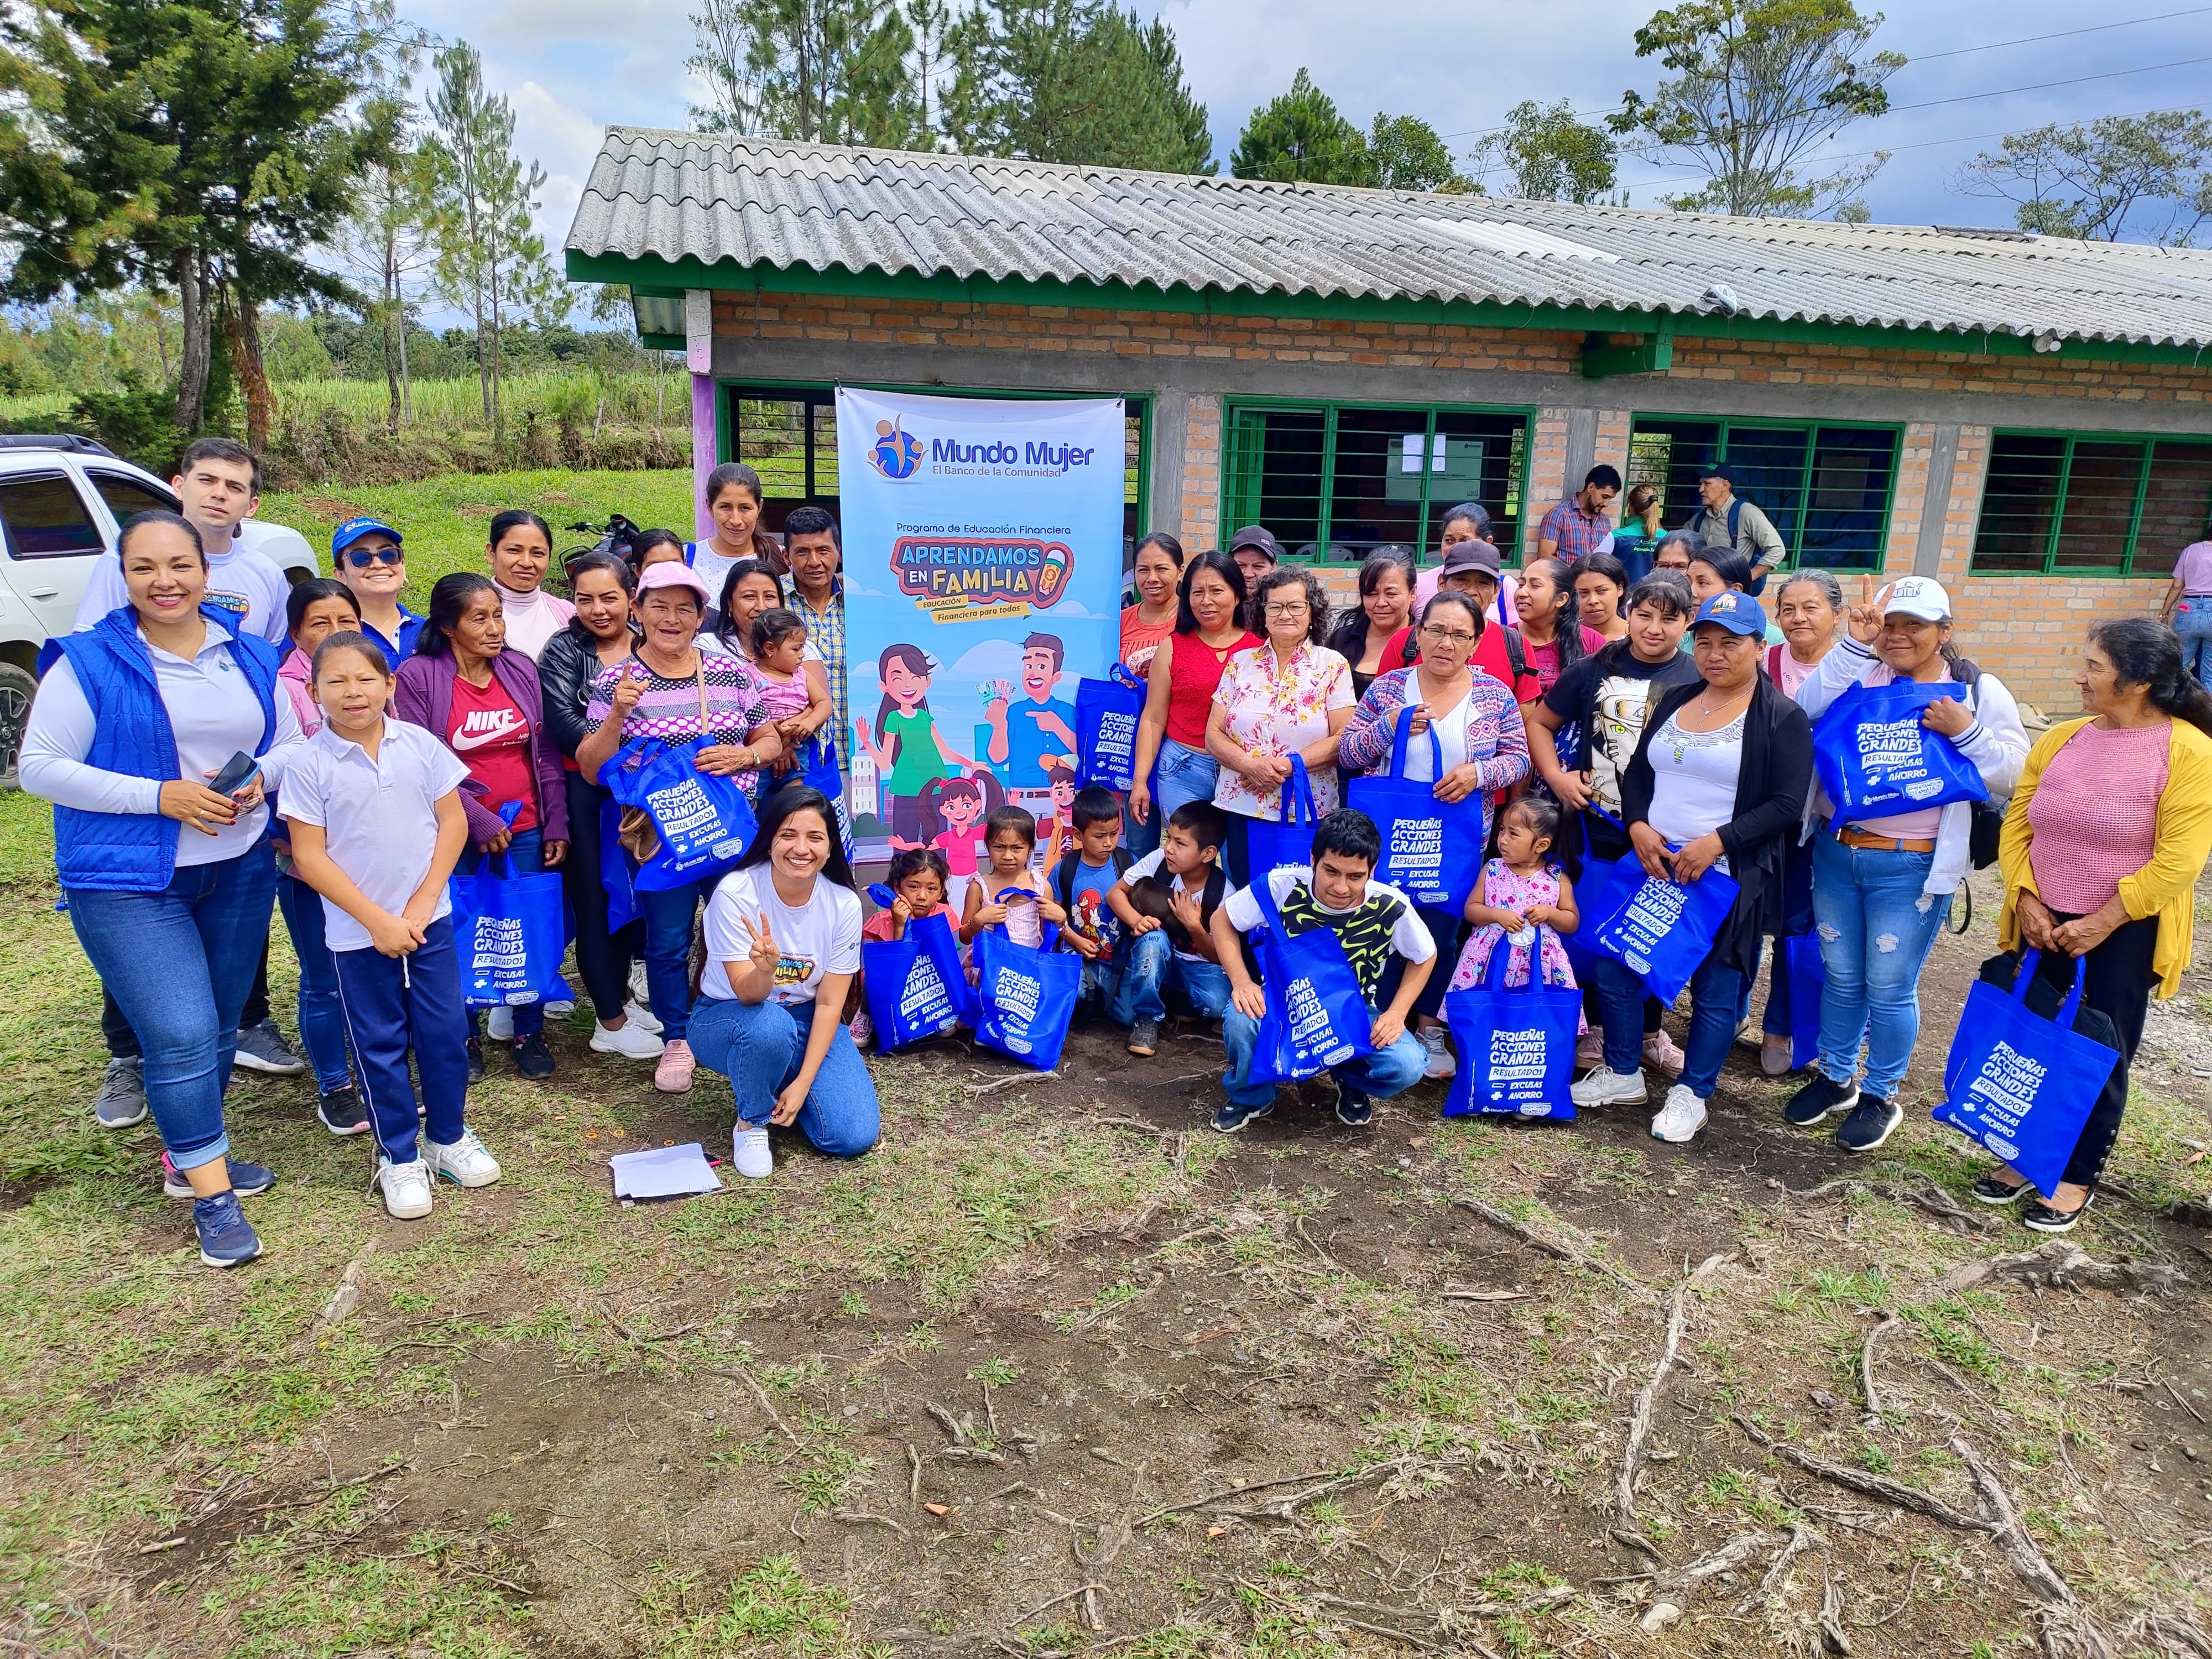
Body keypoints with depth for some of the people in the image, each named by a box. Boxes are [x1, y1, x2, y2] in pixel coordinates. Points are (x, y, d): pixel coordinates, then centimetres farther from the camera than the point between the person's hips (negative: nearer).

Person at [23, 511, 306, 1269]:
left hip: (240, 870, 5)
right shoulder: (89, 662, -9)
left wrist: (260, 775, -12)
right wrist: (158, 795, -20)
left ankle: (190, 1153, 34)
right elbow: (41, 765, -9)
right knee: (181, 1034, -11)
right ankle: (212, 1197, 2)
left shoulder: (251, 656, 4)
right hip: (128, 881, -5)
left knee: (218, 1025, 14)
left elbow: (290, 746, 11)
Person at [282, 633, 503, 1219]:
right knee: (380, 1046, 9)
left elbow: (453, 822, -1)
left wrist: (423, 903, -8)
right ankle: (399, 1159, 23)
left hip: (429, 920, 2)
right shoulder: (310, 764, -10)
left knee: (445, 1033, 8)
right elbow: (309, 856, -9)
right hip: (358, 933, -2)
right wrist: (377, 920, -13)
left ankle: (448, 1138, 28)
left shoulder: (419, 744, -4)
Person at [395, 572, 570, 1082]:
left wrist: (556, 824, 3)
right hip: (458, 835, -3)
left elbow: (546, 753, 6)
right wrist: (478, 819, -15)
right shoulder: (417, 677, -8)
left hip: (526, 828, 3)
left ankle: (529, 1033, 23)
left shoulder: (522, 670, 4)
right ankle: (465, 1037, 25)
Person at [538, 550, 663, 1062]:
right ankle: (611, 1024, 12)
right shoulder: (564, 649, -2)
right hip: (583, 790, -3)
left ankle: (619, 995, 31)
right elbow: (559, 718, -15)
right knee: (594, 899, 3)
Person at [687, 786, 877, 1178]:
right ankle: (751, 1124, -9)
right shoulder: (735, 893, -23)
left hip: (807, 1019, 3)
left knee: (854, 1137, -15)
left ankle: (782, 1083, 16)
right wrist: (766, 968, -49)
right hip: (730, 1017, -2)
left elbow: (829, 1003, -10)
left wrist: (803, 1082, -16)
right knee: (770, 1026, -40)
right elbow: (749, 995, -25)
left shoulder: (844, 904, -15)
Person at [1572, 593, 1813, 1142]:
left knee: (1716, 991, 5)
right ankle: (1622, 1074, 27)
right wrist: (1638, 826, -6)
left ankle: (1692, 1094, 23)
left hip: (1728, 876, -5)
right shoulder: (1674, 701, 11)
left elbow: (1787, 805, -13)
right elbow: (1637, 773, 13)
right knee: (1613, 968, 8)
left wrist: (1717, 842, -21)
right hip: (1652, 864, 5)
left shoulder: (1782, 718, -6)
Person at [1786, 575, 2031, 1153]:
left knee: (1889, 988, 5)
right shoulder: (1861, 675, 2)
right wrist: (1856, 644, -21)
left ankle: (1880, 1096, 25)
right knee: (1841, 976, 16)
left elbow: (2012, 774, -5)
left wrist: (1966, 731, -20)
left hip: (1911, 868, -3)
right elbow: (1809, 711, -17)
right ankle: (1835, 1077, 35)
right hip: (1836, 852, 3)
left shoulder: (1979, 692, -1)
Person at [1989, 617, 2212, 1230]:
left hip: (2123, 934, -5)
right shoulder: (2060, 740, 3)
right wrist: (2026, 899, -7)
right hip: (2045, 926, 5)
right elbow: (2016, 826, 5)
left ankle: (2078, 1177, 23)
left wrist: (2102, 923, -17)